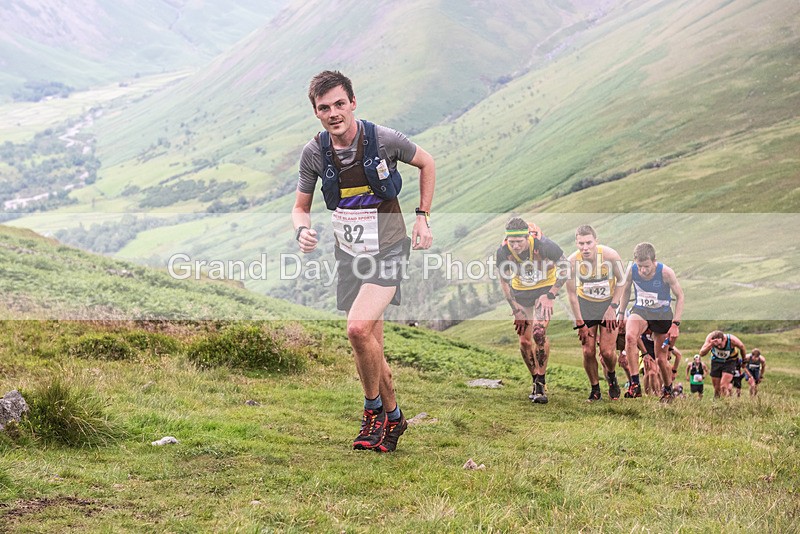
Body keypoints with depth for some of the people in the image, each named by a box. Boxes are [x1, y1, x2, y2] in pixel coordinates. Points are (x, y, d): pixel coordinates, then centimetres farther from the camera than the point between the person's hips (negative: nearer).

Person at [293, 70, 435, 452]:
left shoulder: (384, 139, -16)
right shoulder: (314, 153, -7)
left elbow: (427, 164, 4)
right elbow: (301, 207, 5)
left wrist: (422, 217, 0)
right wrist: (302, 230, -18)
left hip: (388, 250, -4)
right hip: (349, 254, 4)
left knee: (359, 328, -24)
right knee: (370, 347, 10)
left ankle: (374, 409, -2)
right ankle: (391, 417, 29)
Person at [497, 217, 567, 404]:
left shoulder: (542, 245, -30)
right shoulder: (503, 252, -22)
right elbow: (504, 280, -3)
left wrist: (550, 295, -18)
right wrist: (515, 307, -9)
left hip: (544, 289, -3)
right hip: (521, 292, 3)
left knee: (538, 333, -23)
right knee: (524, 341, 1)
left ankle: (541, 383, -14)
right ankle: (536, 381, 20)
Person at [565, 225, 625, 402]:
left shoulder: (610, 255, -24)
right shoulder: (571, 261, -21)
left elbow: (621, 281, -6)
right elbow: (572, 294, -10)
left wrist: (613, 307, -11)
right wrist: (580, 324, -9)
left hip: (609, 303, -1)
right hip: (585, 304, 1)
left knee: (607, 352, -8)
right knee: (588, 351, -4)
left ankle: (611, 377, 26)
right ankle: (594, 390, 17)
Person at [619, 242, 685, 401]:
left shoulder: (666, 272, -23)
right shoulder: (631, 271, -16)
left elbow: (680, 296, -10)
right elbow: (626, 291, 6)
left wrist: (676, 323, -16)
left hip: (662, 313, -1)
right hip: (640, 310, 1)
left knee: (661, 359, 4)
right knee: (630, 337, -33)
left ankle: (668, 390, 35)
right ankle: (634, 384, -28)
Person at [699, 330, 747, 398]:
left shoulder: (732, 340, -31)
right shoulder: (710, 337, -28)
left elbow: (742, 347, -9)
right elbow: (701, 353, -32)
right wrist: (710, 345, -49)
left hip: (729, 362, -2)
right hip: (716, 361, 2)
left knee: (723, 387, -18)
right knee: (717, 389, 5)